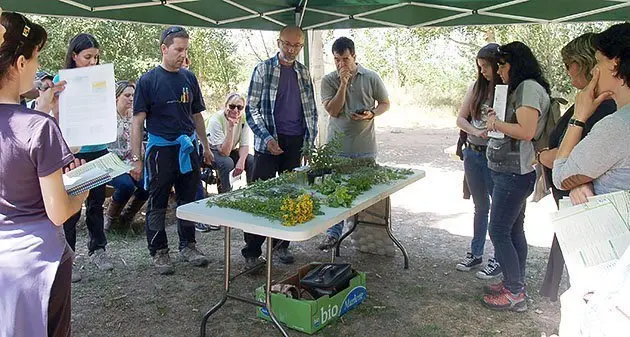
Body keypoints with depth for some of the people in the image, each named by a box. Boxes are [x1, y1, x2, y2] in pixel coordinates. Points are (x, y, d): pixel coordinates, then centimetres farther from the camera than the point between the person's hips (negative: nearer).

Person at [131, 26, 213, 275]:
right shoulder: (148, 81, -6)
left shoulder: (189, 78, 8)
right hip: (160, 149, -4)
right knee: (157, 205, 6)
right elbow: (138, 122, -7)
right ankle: (159, 252, 19)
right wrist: (136, 159, -11)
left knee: (189, 200, 13)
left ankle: (188, 246, 27)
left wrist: (205, 147, 16)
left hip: (188, 149, 5)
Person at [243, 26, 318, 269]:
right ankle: (252, 251, 5)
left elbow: (311, 110, 16)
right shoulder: (263, 69, -1)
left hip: (296, 144, 4)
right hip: (268, 144, -4)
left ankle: (281, 244, 21)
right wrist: (267, 138, -15)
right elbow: (251, 108, -4)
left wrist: (310, 143, 8)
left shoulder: (303, 73, 12)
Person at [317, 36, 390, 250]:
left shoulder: (371, 78, 0)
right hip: (337, 146, 0)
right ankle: (333, 233, 17)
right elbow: (333, 110, -9)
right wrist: (343, 83, -15)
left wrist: (371, 114, -11)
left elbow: (385, 104, 9)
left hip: (365, 147, 0)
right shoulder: (329, 81, 0)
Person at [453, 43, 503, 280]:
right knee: (480, 207, 18)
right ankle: (475, 254, 31)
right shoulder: (477, 87, 7)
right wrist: (477, 131, -13)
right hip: (473, 154, 6)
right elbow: (461, 118, 4)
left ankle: (499, 260, 17)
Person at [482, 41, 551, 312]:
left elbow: (526, 131, -22)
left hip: (515, 173, -10)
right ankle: (516, 284, 26)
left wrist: (497, 124, -10)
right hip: (510, 170, 11)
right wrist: (497, 123, 5)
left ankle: (515, 294, 4)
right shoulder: (520, 88, 19)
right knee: (514, 230, 15)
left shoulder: (529, 88, -13)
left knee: (498, 230, -5)